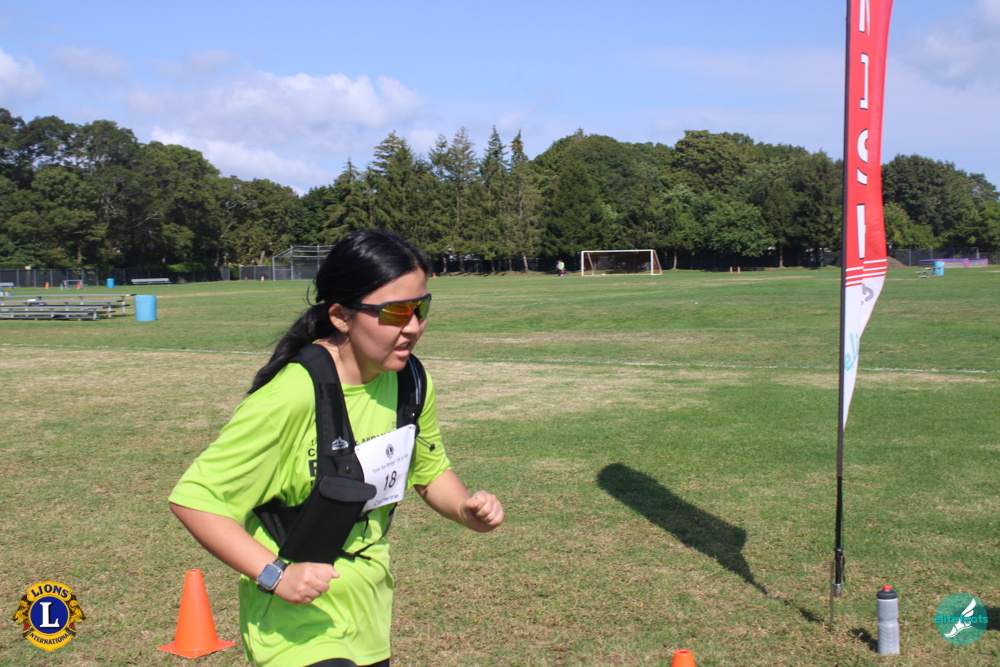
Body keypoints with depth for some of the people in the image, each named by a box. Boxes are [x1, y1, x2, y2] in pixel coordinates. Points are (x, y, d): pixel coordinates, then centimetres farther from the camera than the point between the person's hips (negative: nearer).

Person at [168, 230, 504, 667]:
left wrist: (466, 509, -5)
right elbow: (194, 498, -20)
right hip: (297, 625, -6)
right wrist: (274, 575, -26)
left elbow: (431, 470, 14)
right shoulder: (292, 397, -25)